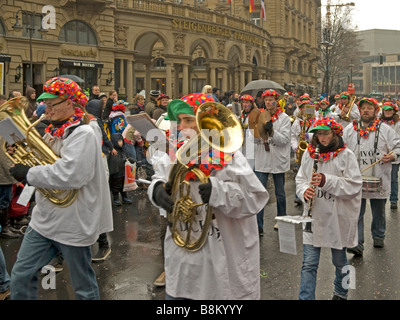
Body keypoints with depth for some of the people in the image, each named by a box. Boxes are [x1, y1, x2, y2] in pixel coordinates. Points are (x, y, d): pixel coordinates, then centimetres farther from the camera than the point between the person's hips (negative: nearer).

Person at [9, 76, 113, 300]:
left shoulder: (83, 133, -18)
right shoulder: (53, 131, 10)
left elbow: (69, 176, -30)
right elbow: (43, 163, 20)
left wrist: (28, 174, -20)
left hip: (73, 222, -8)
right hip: (45, 219, 8)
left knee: (83, 285, 10)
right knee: (21, 276, 10)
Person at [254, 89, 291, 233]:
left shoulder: (284, 118, -3)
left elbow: (284, 139, -14)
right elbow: (255, 140, 4)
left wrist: (271, 131, -28)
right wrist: (258, 131, -16)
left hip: (278, 161, -2)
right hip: (262, 160, 2)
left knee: (280, 193, 12)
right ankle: (258, 226, -1)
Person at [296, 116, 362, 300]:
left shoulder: (346, 155, -8)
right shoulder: (309, 153, 3)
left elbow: (354, 186, -14)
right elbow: (300, 179, 10)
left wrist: (327, 181, -24)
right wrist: (304, 190, -12)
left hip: (338, 218, -2)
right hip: (314, 216, 2)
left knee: (340, 261, 18)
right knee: (309, 264, 1)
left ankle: (341, 293, 43)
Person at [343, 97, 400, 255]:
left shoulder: (385, 130, 1)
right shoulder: (350, 129, 5)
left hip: (379, 181, 0)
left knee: (379, 212, 16)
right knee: (356, 213, -4)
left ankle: (378, 237, 36)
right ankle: (357, 244, -3)